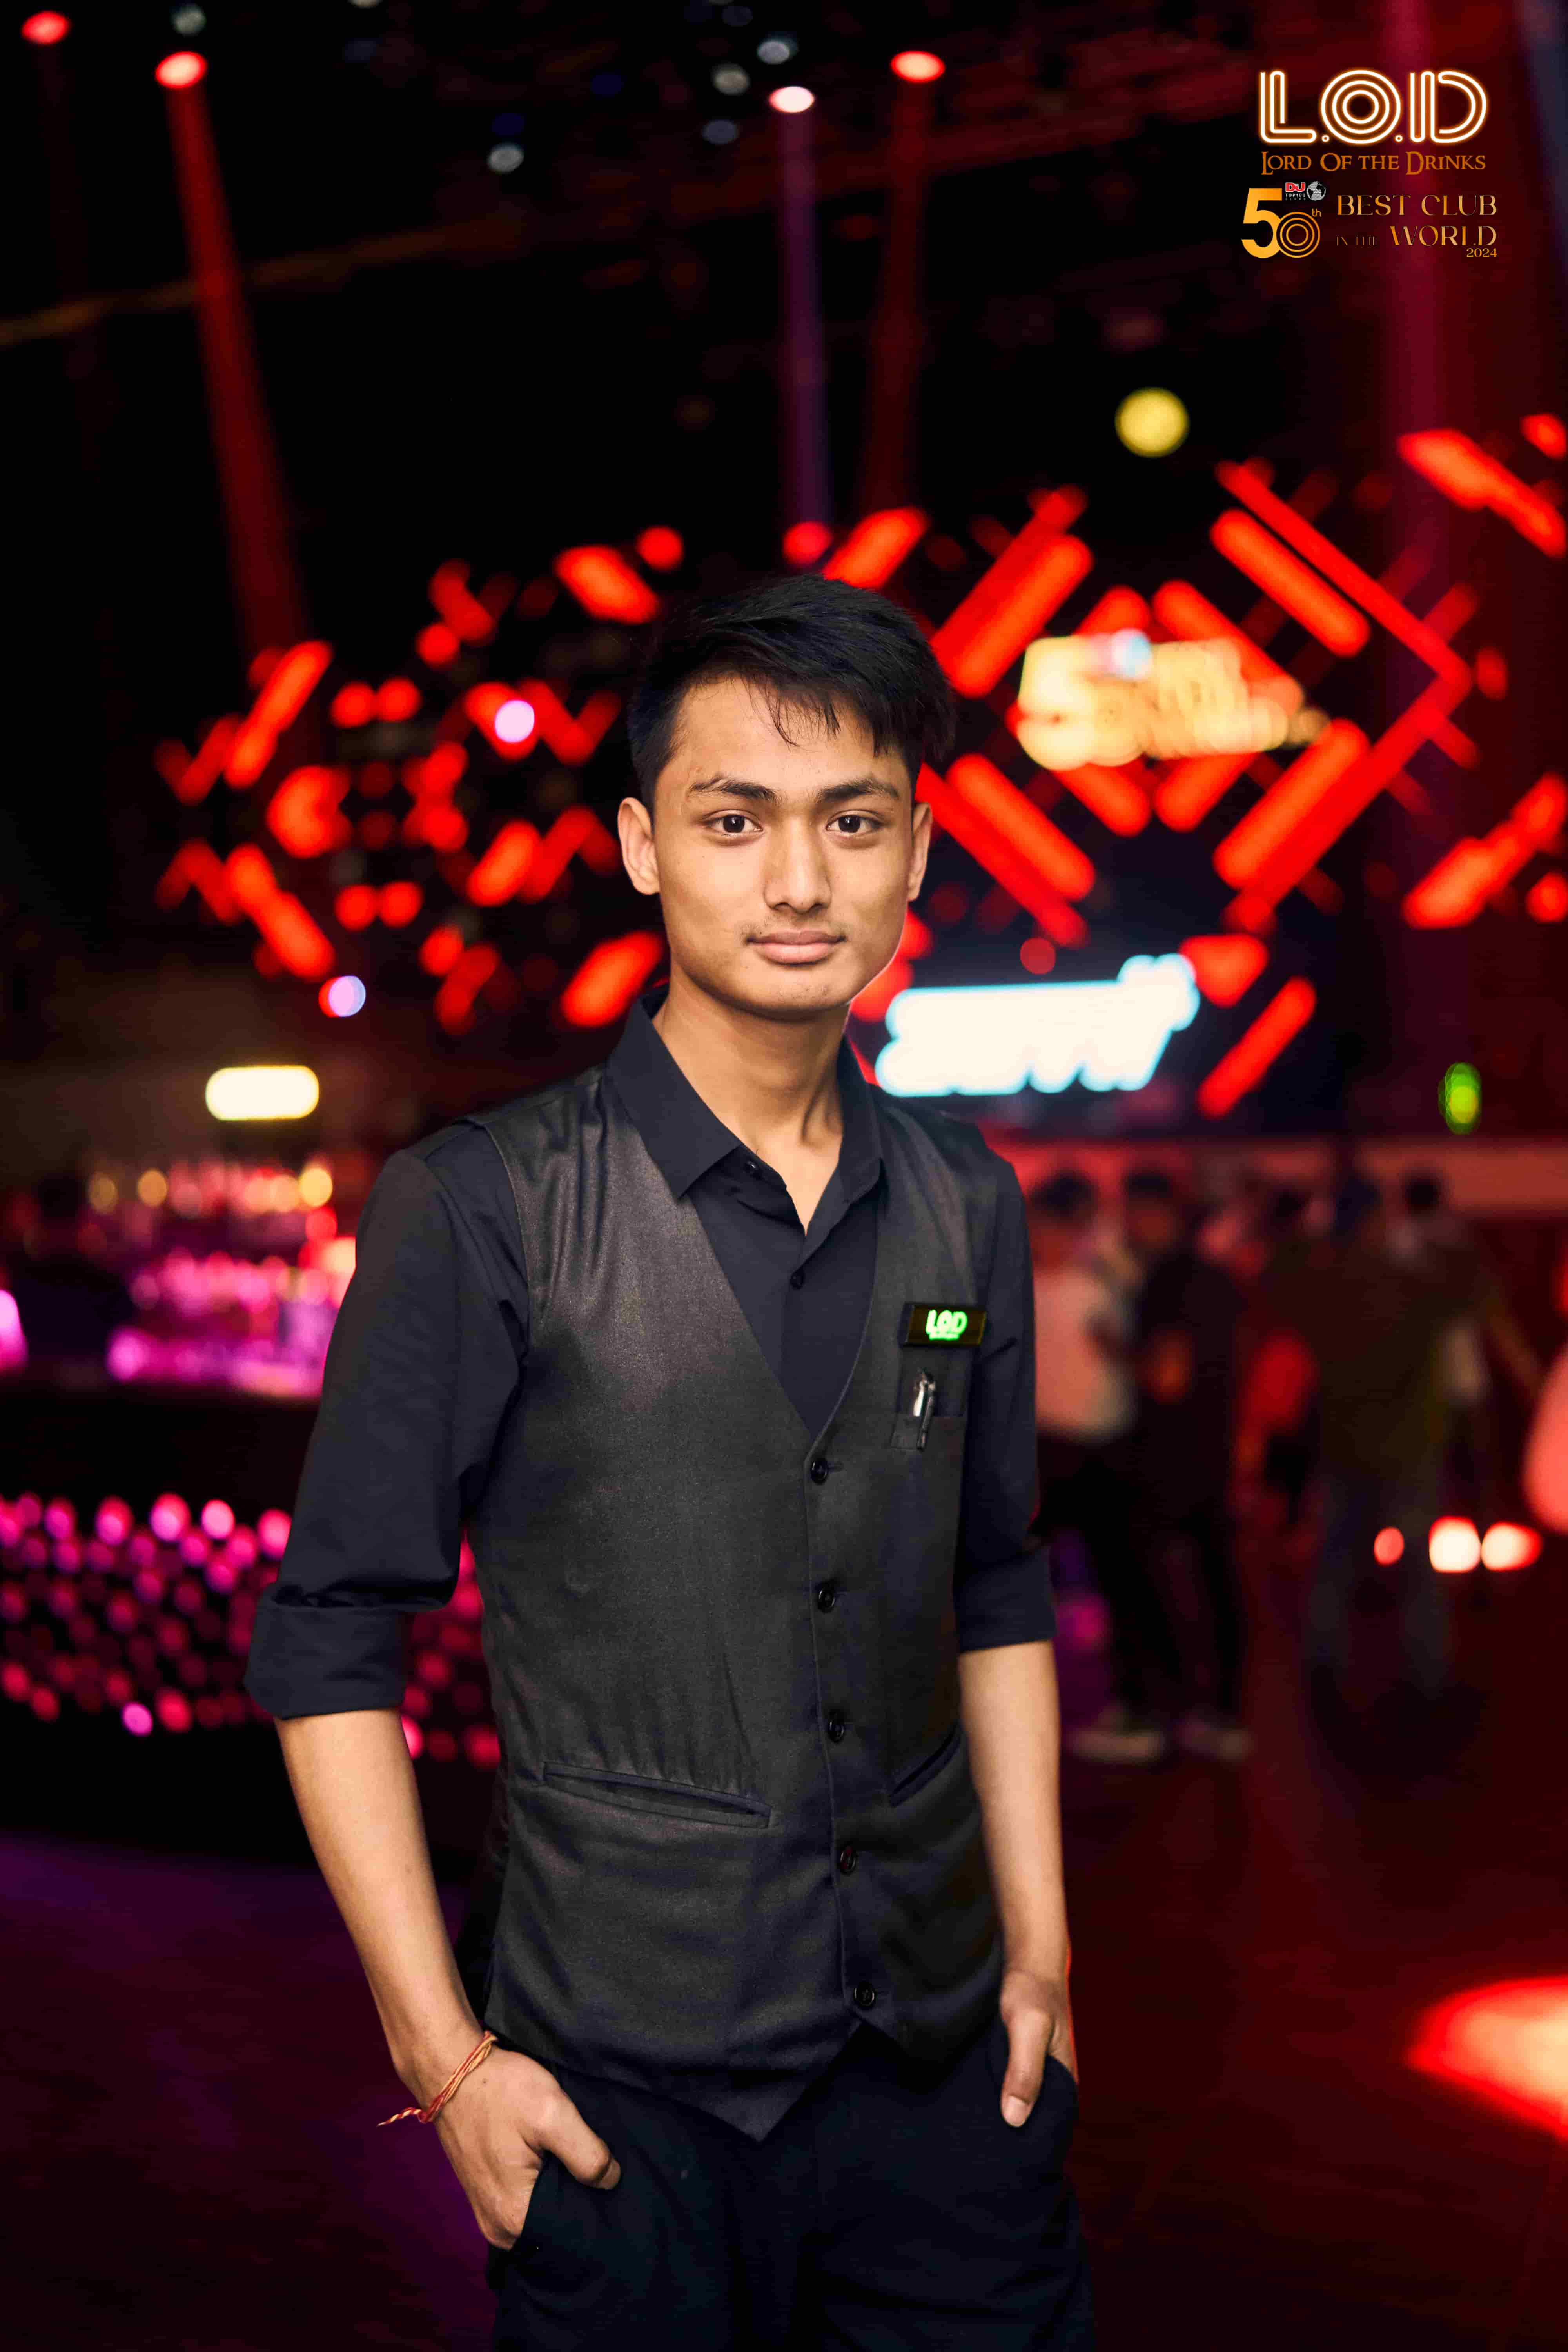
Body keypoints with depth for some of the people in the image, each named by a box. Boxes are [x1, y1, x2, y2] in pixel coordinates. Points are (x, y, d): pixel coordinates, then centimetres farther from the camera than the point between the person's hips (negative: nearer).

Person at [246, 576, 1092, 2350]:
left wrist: (1040, 1947, 9)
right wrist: (446, 2057, -9)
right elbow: (330, 1639, -8)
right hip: (625, 2085, -4)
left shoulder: (966, 1207, 2)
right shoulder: (480, 1210, -12)